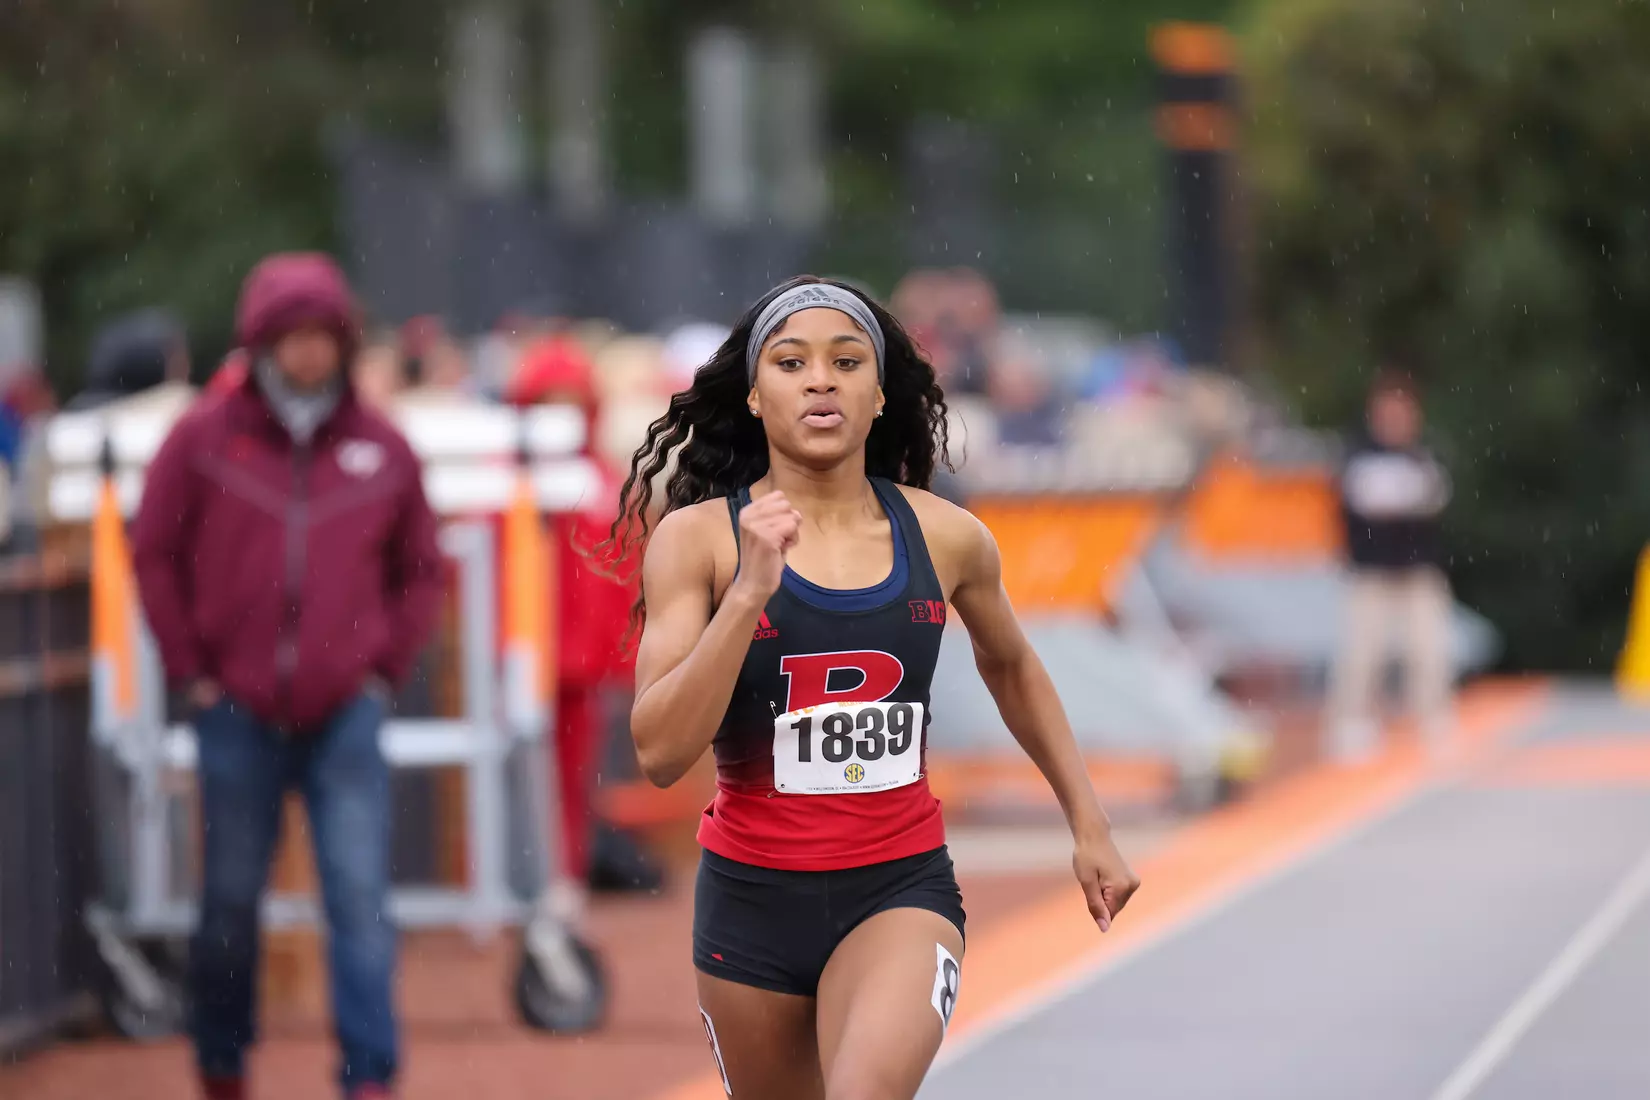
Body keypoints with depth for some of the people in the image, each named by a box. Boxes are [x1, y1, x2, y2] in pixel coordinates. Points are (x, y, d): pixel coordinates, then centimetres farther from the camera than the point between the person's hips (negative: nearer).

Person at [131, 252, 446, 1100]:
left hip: (346, 714, 0)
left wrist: (387, 666, 5)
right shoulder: (202, 441, 0)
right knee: (230, 901, 9)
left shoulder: (382, 450, 4)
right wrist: (191, 671, 1)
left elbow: (419, 570, 14)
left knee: (361, 896, -7)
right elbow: (154, 557, 5)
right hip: (237, 714, 0)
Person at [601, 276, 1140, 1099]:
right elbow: (659, 751, -18)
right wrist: (749, 592, -27)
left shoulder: (945, 538, -2)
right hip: (751, 898, 1)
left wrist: (1089, 825, 23)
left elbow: (1010, 668, 20)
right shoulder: (697, 537, -9)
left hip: (900, 888, -1)